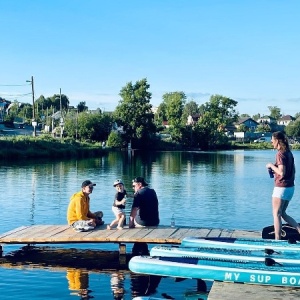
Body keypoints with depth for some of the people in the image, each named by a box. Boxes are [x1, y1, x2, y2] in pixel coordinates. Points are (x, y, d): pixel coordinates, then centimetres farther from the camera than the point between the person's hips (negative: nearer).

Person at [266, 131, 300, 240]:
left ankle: (277, 240, 4)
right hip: (290, 187, 9)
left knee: (276, 215, 1)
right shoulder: (289, 153, 10)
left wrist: (271, 166, -10)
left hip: (281, 187, -9)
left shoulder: (280, 154, -17)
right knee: (283, 214, 17)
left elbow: (281, 172, -24)